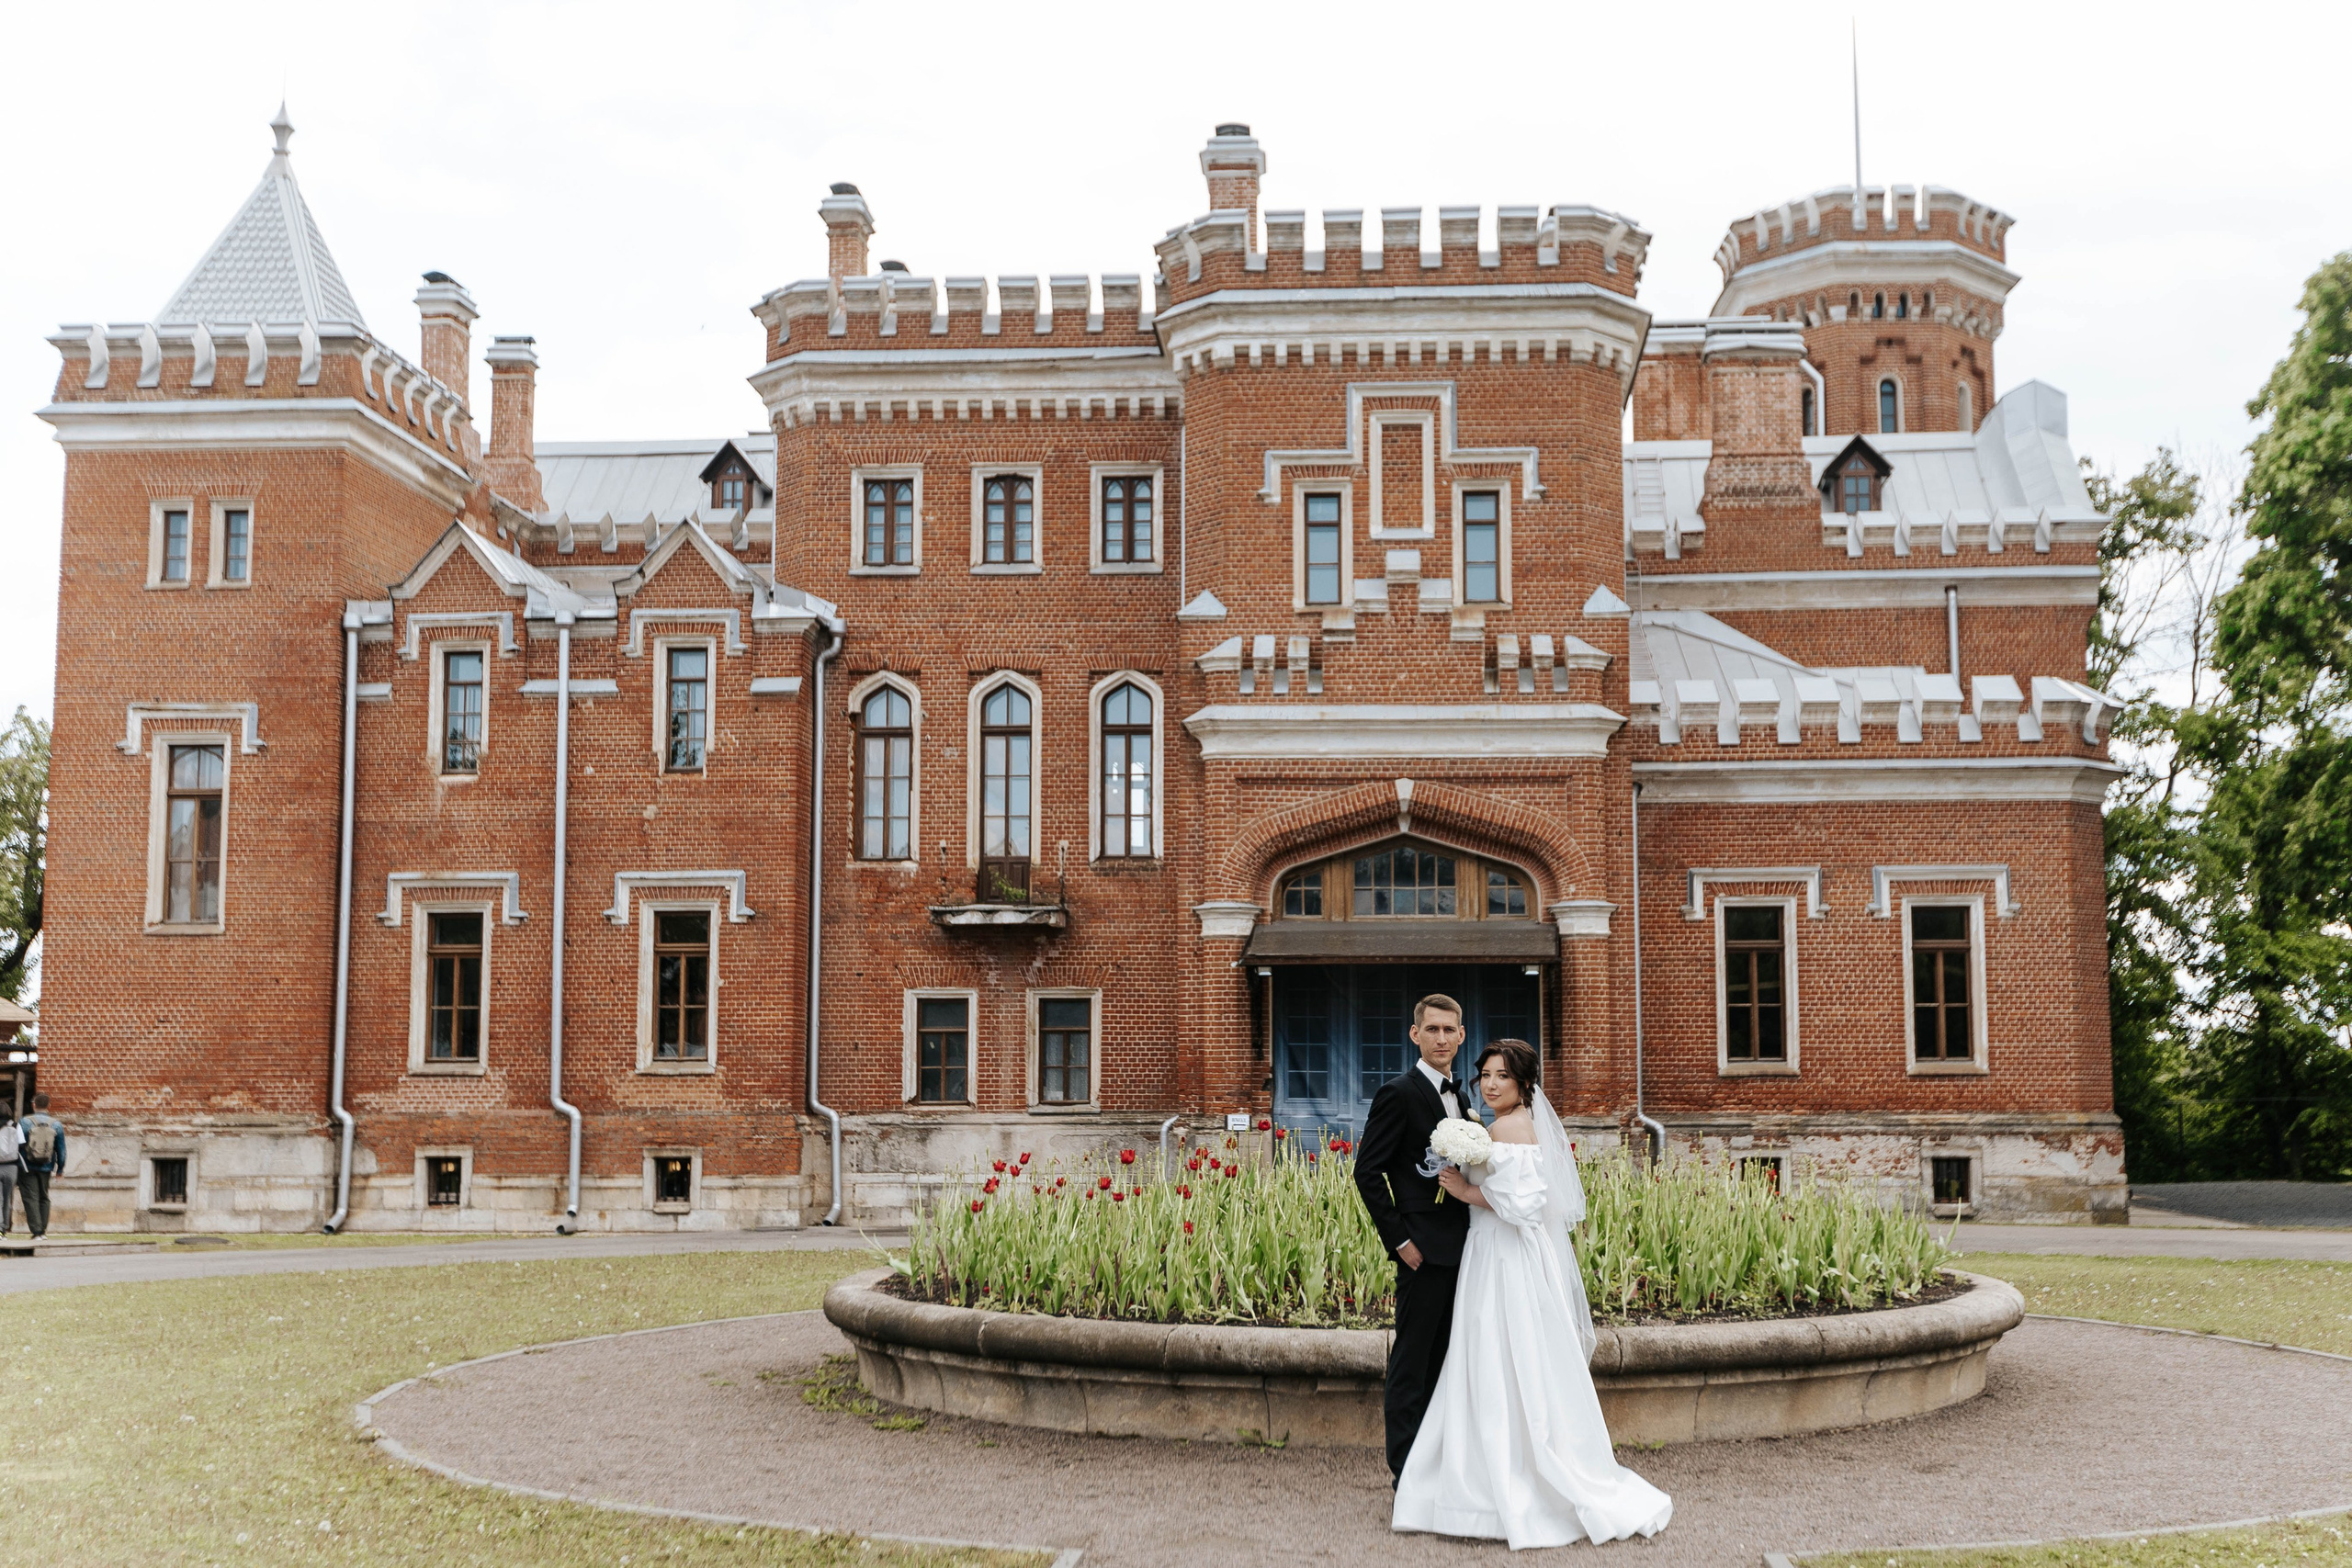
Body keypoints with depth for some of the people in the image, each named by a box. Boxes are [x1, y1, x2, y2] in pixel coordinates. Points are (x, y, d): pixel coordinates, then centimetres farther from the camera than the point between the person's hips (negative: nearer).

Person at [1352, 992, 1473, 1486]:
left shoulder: (1458, 1097, 15)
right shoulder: (1399, 1094, -10)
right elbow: (1367, 1172, -13)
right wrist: (1398, 1239, -15)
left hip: (1459, 1249, 8)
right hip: (1424, 1250, -8)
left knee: (1440, 1358, 14)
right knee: (1412, 1360, -2)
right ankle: (1405, 1471, 4)